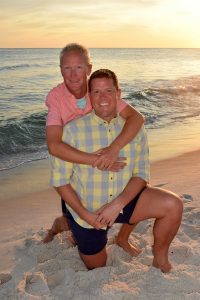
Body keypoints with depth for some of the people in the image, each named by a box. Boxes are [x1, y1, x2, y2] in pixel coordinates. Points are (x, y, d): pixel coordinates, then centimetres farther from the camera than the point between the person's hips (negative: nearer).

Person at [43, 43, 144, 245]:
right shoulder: (55, 97, -23)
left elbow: (136, 117, -30)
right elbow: (54, 146, -35)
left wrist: (114, 148, -46)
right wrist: (95, 160, -43)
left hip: (104, 167, 2)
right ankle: (58, 225, 38)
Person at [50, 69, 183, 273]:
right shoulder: (72, 130, -17)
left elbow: (141, 175, -9)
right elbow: (60, 180, -14)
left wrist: (117, 204, -24)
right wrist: (85, 215, -19)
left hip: (123, 200, 2)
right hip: (86, 211, -2)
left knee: (173, 205, -21)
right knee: (97, 271, 17)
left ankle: (159, 257, 6)